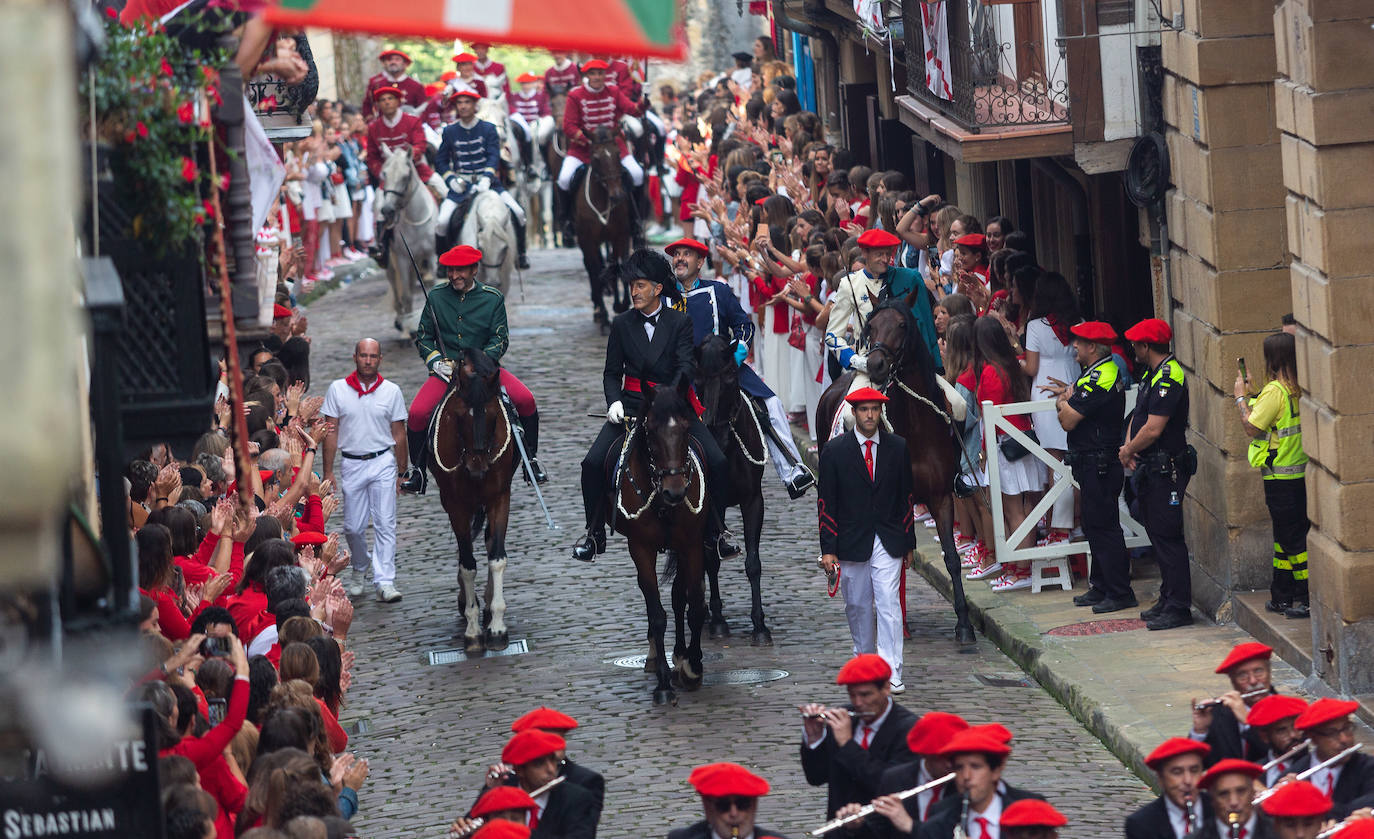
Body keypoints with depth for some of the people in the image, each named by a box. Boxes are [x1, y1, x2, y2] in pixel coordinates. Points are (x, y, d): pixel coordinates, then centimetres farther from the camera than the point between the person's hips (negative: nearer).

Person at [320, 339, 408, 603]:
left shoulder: (391, 391, 2)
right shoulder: (338, 389, 1)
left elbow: (399, 434, 7)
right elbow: (331, 432, 2)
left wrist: (401, 472, 7)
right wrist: (328, 472, -1)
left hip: (383, 463, -1)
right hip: (351, 464, 1)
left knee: (385, 524, -8)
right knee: (353, 527, 6)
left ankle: (385, 582, -9)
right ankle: (358, 569, 33)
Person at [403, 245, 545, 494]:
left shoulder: (493, 298, 2)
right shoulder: (436, 298, 5)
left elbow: (500, 340, -1)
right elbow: (423, 337, 10)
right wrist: (436, 361, -9)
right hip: (446, 370, 0)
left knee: (525, 399, -22)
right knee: (417, 413, -23)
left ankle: (531, 459, -2)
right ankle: (416, 472, -3)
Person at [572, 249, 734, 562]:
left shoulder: (680, 322, 1)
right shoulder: (622, 324, 7)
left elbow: (686, 366, -11)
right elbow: (612, 372, 10)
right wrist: (614, 401, -11)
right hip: (632, 404, 1)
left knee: (717, 463, -17)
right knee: (593, 463, -19)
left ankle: (715, 533, 2)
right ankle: (595, 535, -3)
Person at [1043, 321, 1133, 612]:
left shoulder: (1099, 380, -21)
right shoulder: (1106, 371, 12)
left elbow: (1068, 421, -20)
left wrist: (1063, 402, -1)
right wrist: (1069, 394, 8)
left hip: (1098, 465, -11)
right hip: (1095, 464, 11)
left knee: (1103, 528, -6)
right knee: (1095, 526, 16)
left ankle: (1120, 593, -3)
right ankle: (1101, 587, 24)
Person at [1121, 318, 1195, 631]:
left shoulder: (1168, 377, -19)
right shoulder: (1152, 374, 14)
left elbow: (1153, 429, -22)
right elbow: (1139, 415, 21)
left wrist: (1128, 451, -7)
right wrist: (1129, 445, 4)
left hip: (1168, 468, -10)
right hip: (1152, 469, 10)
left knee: (1168, 536, -9)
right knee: (1157, 533, 15)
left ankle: (1178, 608, -7)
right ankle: (1168, 600, 22)